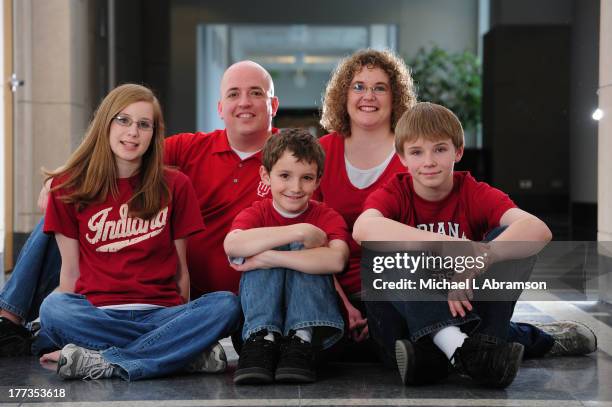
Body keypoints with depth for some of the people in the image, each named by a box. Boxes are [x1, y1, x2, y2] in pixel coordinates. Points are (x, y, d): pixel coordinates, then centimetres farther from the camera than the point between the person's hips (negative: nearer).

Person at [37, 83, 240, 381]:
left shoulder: (175, 186, 8)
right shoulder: (69, 187, 8)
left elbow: (180, 268, 10)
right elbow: (71, 270, 8)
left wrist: (184, 323, 3)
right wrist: (71, 321, -3)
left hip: (160, 312, 1)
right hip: (98, 314, -1)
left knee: (226, 305, -28)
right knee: (52, 309, -34)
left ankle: (104, 364, -29)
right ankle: (189, 355, -28)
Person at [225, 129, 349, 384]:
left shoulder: (328, 218, -1)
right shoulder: (256, 214, 0)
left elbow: (336, 260, -27)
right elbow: (232, 245, -27)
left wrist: (267, 258, -30)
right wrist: (300, 231, -30)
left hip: (311, 317, 0)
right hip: (257, 317, 1)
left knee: (300, 250, -21)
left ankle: (301, 344, -32)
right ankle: (261, 341, -31)